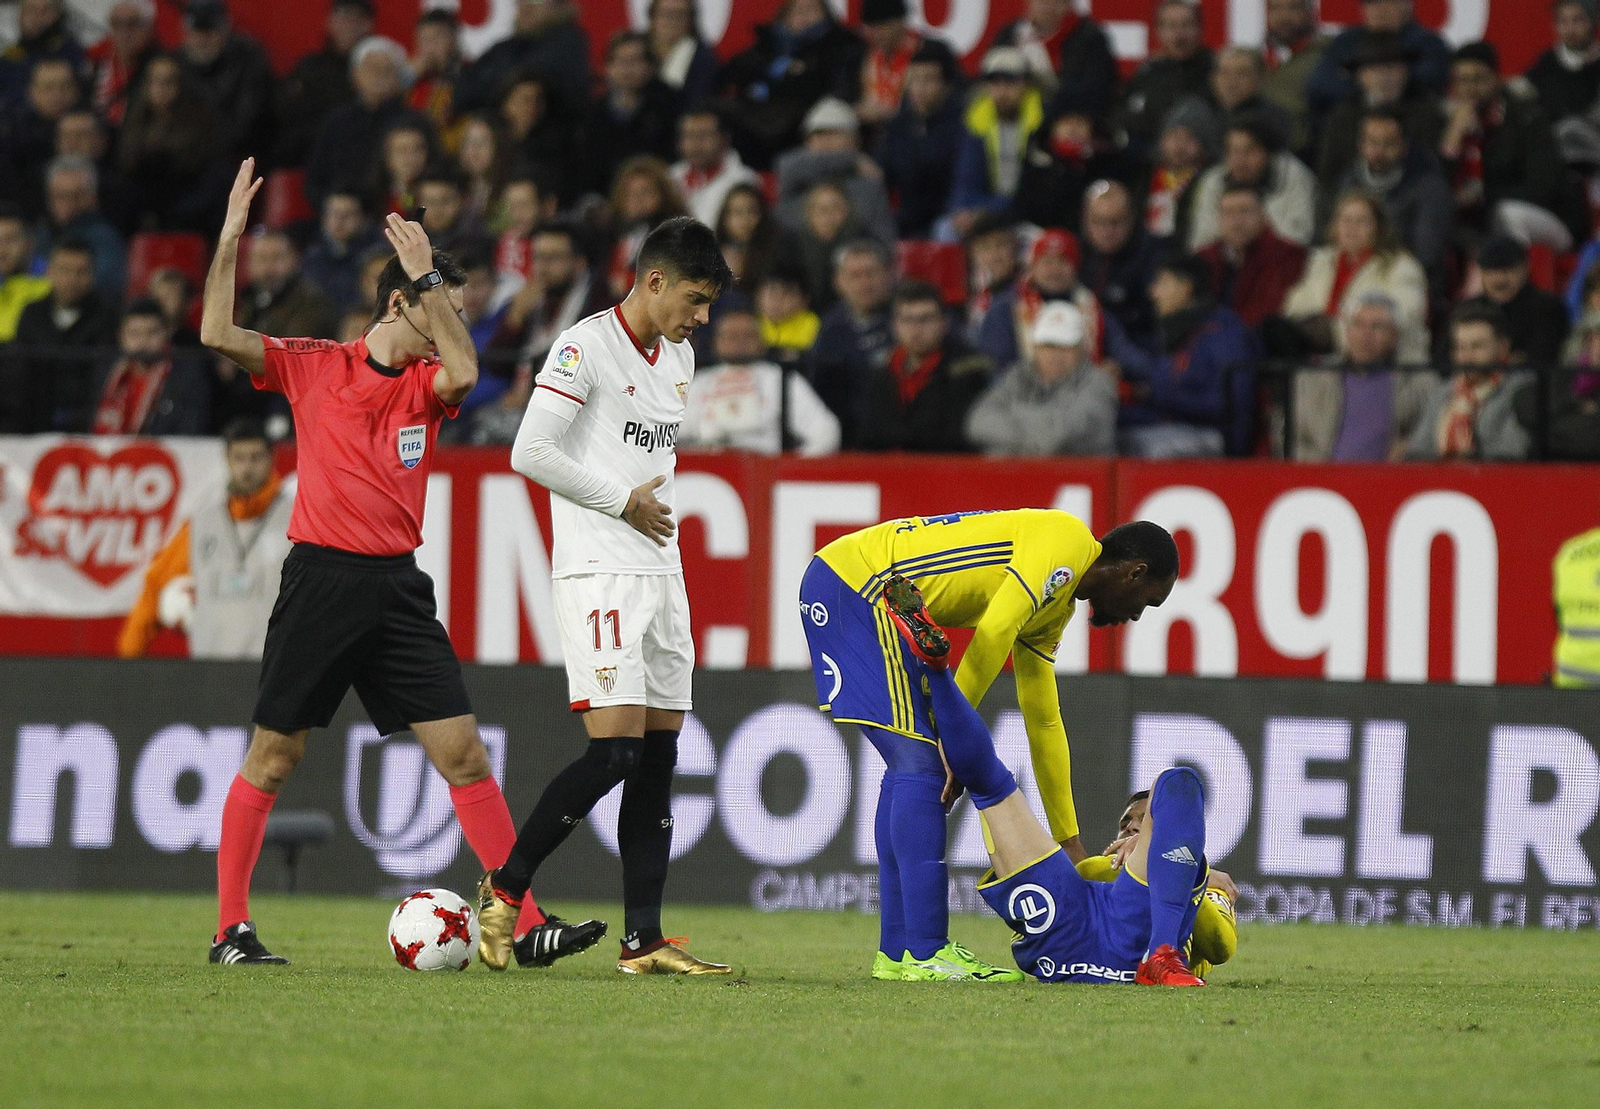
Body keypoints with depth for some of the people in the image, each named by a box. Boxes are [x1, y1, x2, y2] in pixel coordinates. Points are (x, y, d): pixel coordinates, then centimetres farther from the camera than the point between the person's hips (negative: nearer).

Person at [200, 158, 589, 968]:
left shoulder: (427, 385, 8)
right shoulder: (313, 366, 2)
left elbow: (463, 372, -15)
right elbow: (218, 334, -8)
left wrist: (427, 275, -17)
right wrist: (230, 238, -14)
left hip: (398, 588, 3)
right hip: (322, 580, -3)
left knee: (463, 753, -2)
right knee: (271, 756, 1)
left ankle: (523, 921, -3)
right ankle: (231, 929, 9)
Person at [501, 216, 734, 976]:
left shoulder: (679, 357, 17)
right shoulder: (585, 345, -9)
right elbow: (530, 453, -15)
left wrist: (658, 496, 14)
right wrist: (625, 501, -10)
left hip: (661, 573, 8)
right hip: (598, 573, -8)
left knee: (658, 758, 3)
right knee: (615, 747, -17)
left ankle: (643, 941, 3)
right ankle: (504, 891, -4)